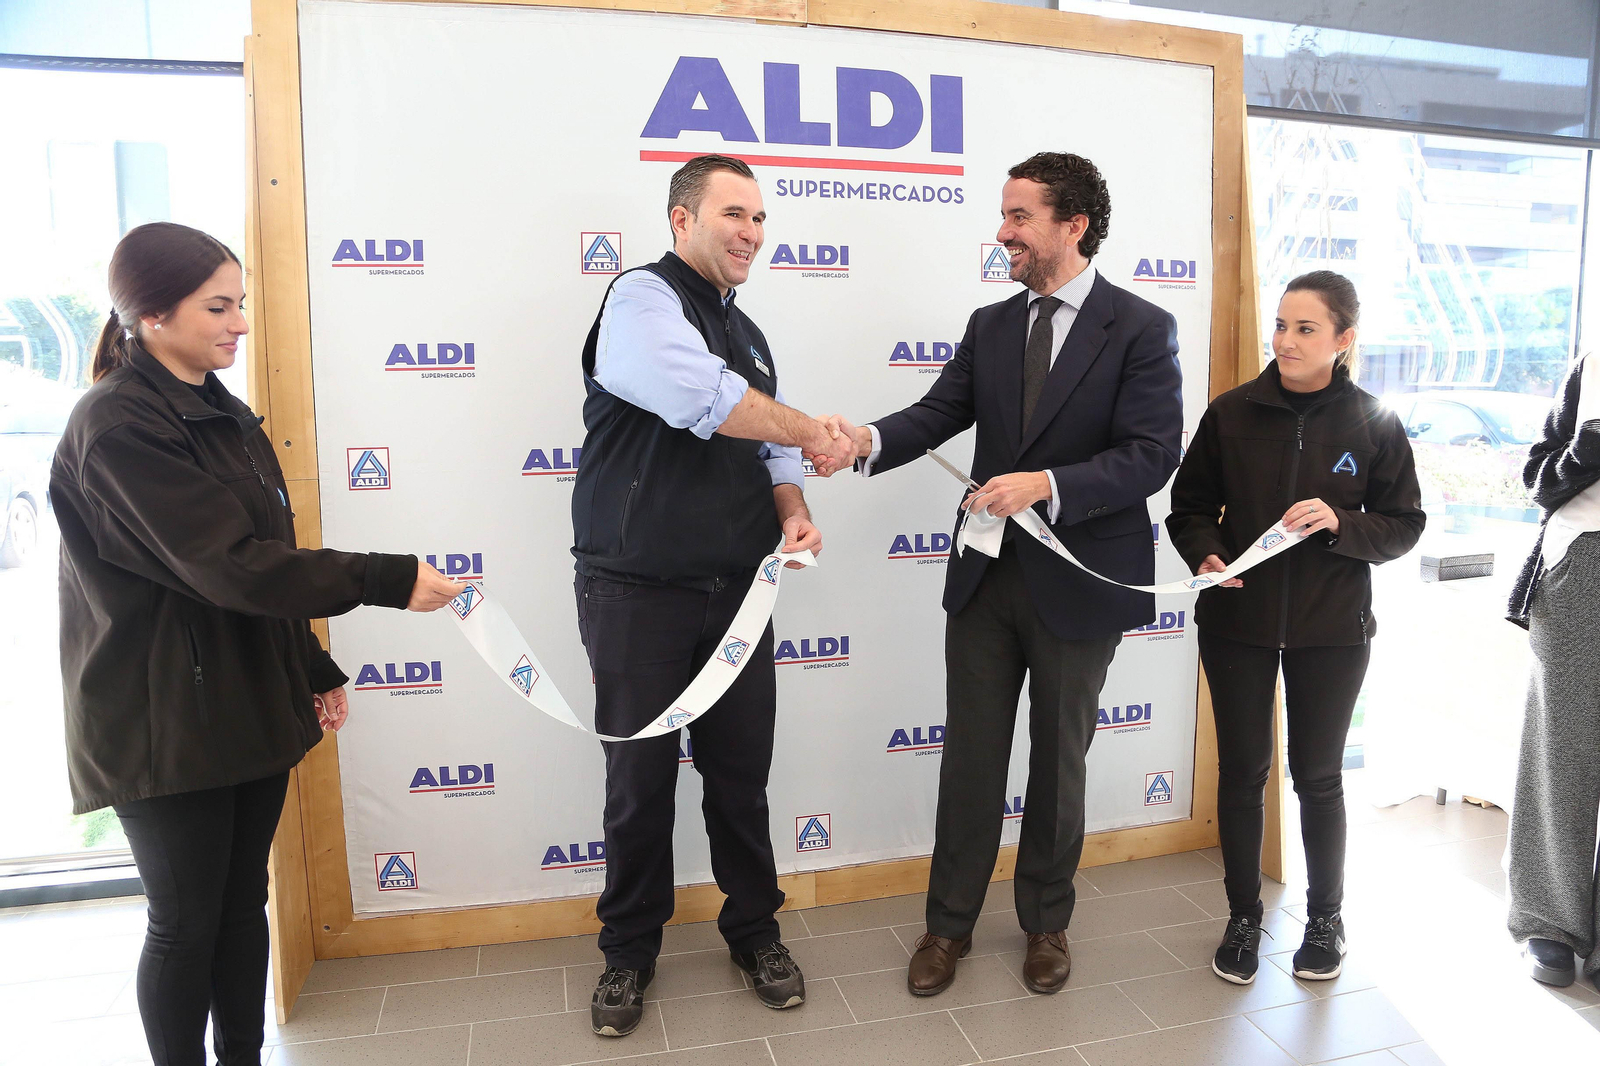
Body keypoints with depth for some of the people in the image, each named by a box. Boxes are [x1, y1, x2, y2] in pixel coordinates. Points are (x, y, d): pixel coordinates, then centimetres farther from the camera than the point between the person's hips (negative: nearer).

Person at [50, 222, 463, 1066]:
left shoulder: (224, 416, 11)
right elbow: (229, 564, -25)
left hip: (251, 706, 8)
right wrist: (388, 580, -28)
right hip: (165, 727, -8)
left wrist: (314, 670, 16)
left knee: (244, 903, 16)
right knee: (186, 924, 7)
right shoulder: (117, 428, -17)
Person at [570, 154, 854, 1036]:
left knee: (741, 775, 13)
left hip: (736, 592, 6)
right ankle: (630, 952, 29)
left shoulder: (747, 334, 16)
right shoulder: (642, 298, -7)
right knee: (640, 783, 8)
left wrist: (793, 513, -4)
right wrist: (812, 432, -14)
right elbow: (702, 398, -26)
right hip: (639, 593, -6)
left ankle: (754, 931, 33)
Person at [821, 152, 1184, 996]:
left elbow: (1151, 454, -15)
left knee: (1058, 761, 14)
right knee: (970, 757, 11)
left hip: (1078, 583, -3)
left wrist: (1046, 484, -28)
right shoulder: (990, 324, 7)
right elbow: (937, 413, -2)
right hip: (987, 576, 4)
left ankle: (1046, 922, 36)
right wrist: (868, 439, -22)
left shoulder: (1141, 329, -7)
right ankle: (949, 924, 29)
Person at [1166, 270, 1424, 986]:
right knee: (1241, 771, 7)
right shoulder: (1232, 413, -2)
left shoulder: (1373, 424, -2)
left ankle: (1325, 918, 33)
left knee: (1318, 774, 11)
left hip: (1332, 629, 0)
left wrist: (1339, 524, -17)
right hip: (1237, 620, 1)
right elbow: (1190, 506, 4)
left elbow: (1404, 525, 2)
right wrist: (1205, 554, -16)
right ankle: (1243, 918, 26)